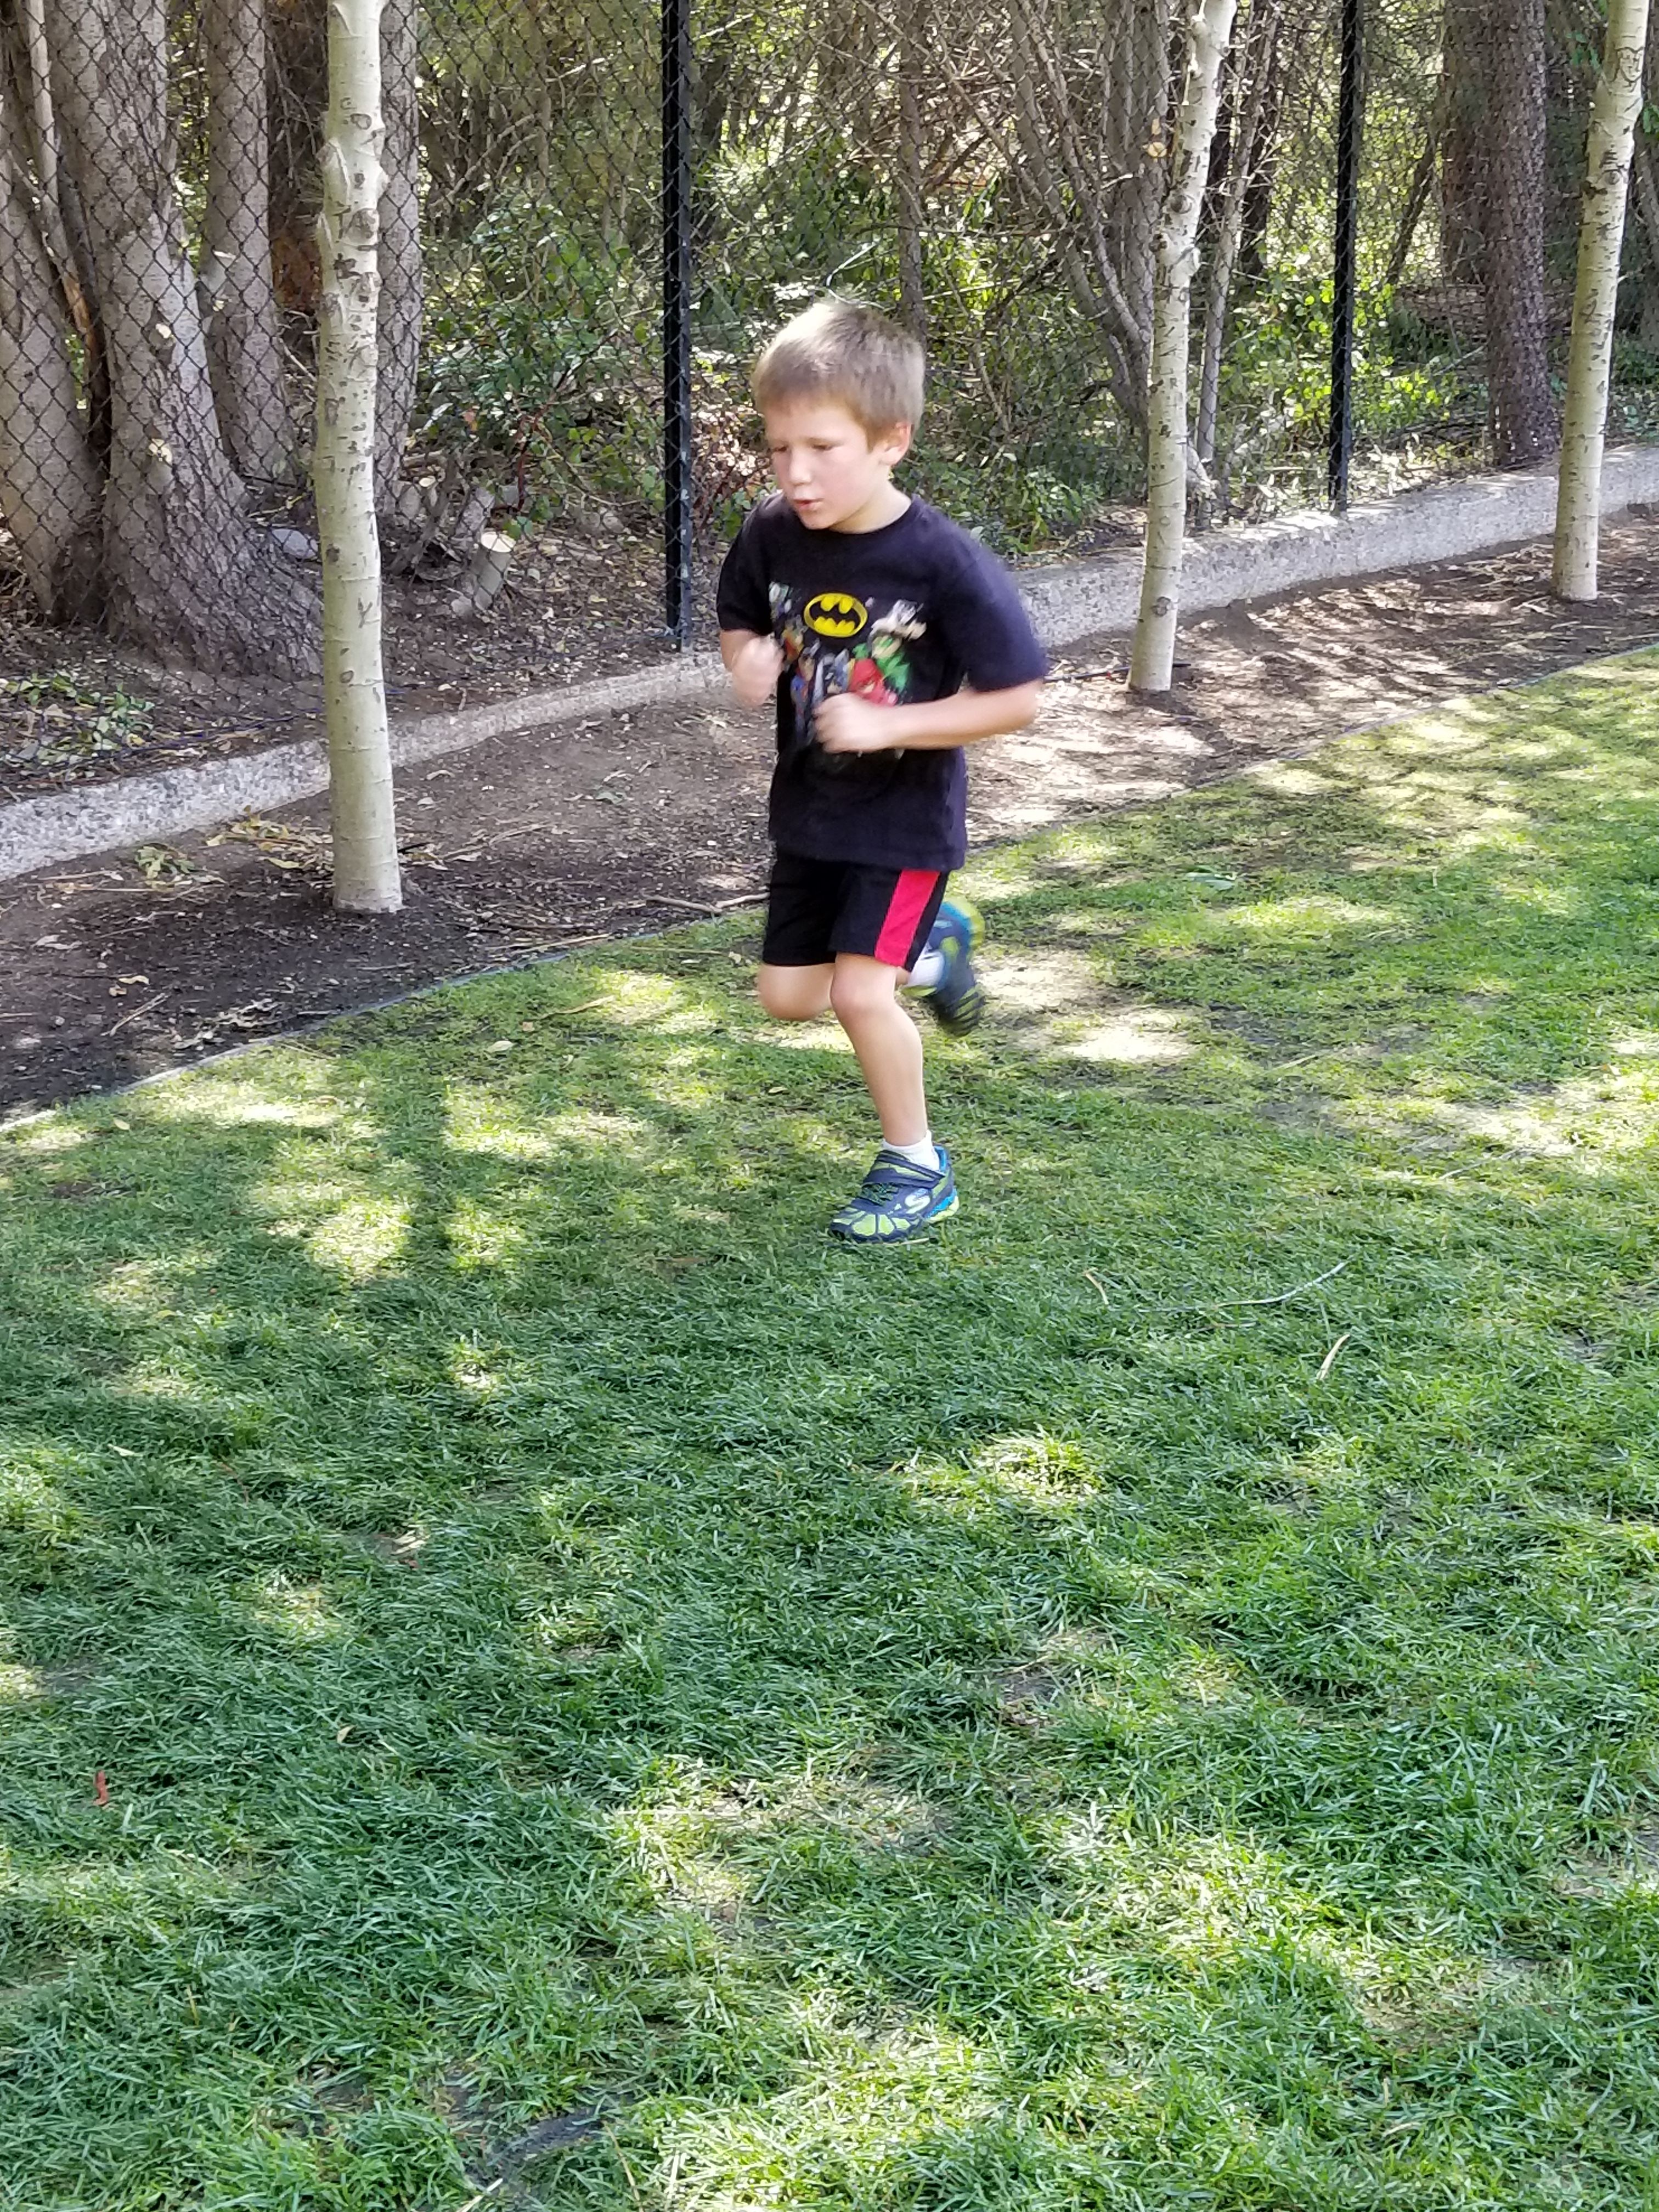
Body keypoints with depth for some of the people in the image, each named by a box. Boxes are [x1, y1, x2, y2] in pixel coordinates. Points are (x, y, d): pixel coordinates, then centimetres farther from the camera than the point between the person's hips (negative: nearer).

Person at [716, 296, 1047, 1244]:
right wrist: (749, 661, -14)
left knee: (861, 991, -15)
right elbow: (742, 625, 10)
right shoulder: (771, 536, -10)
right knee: (789, 996, 13)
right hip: (810, 808, 6)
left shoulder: (944, 561, -25)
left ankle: (918, 1167, 7)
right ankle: (933, 942, 40)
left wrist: (887, 725, -27)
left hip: (905, 815, -6)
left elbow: (1016, 698, -20)